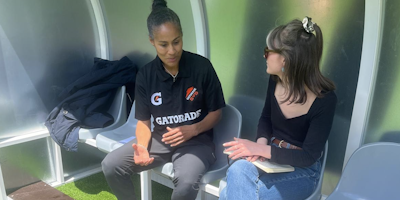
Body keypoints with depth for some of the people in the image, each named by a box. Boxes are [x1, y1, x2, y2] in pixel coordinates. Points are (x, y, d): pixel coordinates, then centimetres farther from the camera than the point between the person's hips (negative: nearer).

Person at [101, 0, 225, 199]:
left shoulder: (202, 66, -11)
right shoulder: (145, 75, -3)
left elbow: (215, 112, -2)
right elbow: (143, 121, 1)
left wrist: (193, 130, -20)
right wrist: (142, 146, -20)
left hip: (196, 140, -3)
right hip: (160, 138, 4)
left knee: (186, 182, -33)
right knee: (110, 165, -12)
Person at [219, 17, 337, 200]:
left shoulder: (325, 100, -21)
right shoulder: (276, 80, -5)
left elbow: (309, 156, -20)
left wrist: (260, 149, -28)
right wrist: (261, 143, -12)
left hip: (302, 170, -5)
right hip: (270, 159, 5)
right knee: (237, 171, -28)